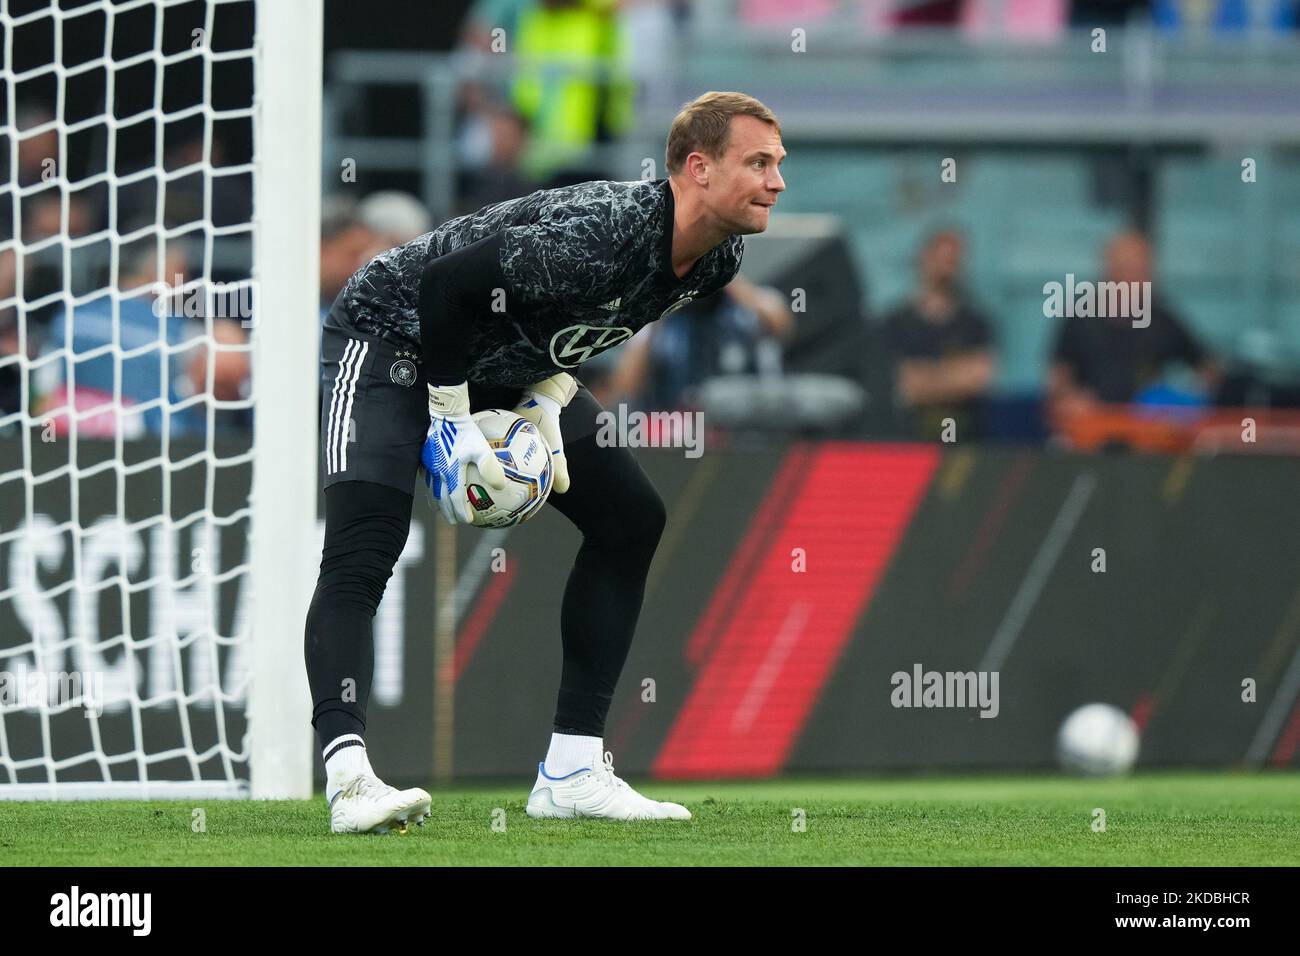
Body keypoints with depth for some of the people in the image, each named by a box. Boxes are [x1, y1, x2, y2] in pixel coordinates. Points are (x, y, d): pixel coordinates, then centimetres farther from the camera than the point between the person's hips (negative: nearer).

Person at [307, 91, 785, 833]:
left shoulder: (716, 260, -8)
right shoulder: (600, 236, -36)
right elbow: (447, 284, -32)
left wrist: (549, 396, -5)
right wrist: (452, 422, -26)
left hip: (507, 364, 9)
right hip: (393, 336, -9)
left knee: (632, 519, 4)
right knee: (363, 553, -26)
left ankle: (572, 771, 6)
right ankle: (349, 777, -35)